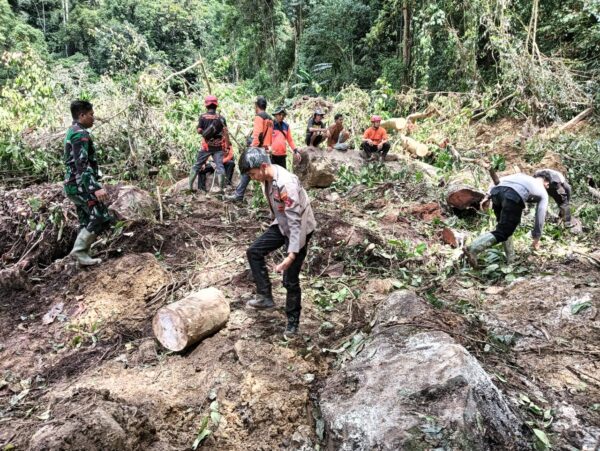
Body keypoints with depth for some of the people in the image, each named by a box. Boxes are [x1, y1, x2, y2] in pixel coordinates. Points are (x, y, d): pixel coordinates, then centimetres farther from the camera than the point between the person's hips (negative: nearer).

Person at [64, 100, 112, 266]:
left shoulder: (72, 132, 17)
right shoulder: (81, 134, -16)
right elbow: (81, 165, -25)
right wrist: (95, 188, -32)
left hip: (75, 185, 10)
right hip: (81, 186, -10)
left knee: (86, 222, 13)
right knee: (102, 219, -8)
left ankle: (83, 255, 16)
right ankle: (79, 250, -5)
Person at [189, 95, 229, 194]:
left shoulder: (203, 116, -3)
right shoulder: (220, 117, -2)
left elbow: (199, 130, -5)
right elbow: (225, 131, -6)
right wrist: (227, 144, -2)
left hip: (206, 145, 0)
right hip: (218, 146, 0)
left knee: (197, 165, 10)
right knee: (219, 166, -1)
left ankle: (190, 185, 11)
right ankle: (221, 188, -8)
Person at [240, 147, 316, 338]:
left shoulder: (287, 184, -34)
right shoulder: (267, 177, -6)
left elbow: (295, 221, -34)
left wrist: (291, 254, -37)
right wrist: (275, 221, 23)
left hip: (299, 228, -8)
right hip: (281, 224, 8)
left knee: (290, 280, -1)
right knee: (254, 252, 3)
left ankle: (293, 322, 19)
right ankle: (265, 297, 12)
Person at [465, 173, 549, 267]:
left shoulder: (523, 176, 40)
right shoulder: (543, 193, 30)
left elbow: (500, 180, 23)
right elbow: (540, 216, 30)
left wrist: (488, 196, 15)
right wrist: (536, 237, 38)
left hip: (497, 191, 5)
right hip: (514, 197, -5)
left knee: (506, 227, 24)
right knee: (501, 233, -5)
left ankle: (510, 258, 21)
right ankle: (472, 250, -24)